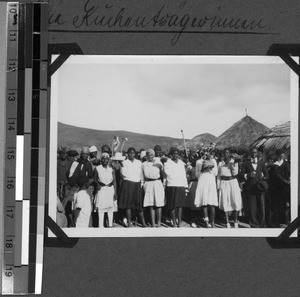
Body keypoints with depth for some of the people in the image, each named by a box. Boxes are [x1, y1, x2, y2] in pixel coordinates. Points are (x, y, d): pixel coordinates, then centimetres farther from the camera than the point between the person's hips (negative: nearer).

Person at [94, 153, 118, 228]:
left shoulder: (111, 169, 5)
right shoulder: (97, 169, 1)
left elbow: (114, 181, 5)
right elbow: (95, 179, 8)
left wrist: (115, 192, 0)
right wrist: (99, 184, -11)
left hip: (110, 188, 2)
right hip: (101, 189, -2)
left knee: (110, 207, 3)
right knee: (101, 207, -5)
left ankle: (110, 224, 11)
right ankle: (101, 225, -3)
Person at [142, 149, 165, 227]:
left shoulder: (158, 163, 7)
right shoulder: (144, 164, 10)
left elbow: (162, 174, 9)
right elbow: (142, 175, 12)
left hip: (158, 184, -1)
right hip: (148, 185, 1)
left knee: (158, 204, -4)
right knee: (151, 205, -1)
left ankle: (159, 222, 4)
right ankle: (153, 223, 2)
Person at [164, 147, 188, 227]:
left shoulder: (181, 163, 15)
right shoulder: (167, 163, 1)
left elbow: (184, 175, 15)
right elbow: (167, 172, -13)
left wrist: (185, 186, 12)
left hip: (181, 186, 3)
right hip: (171, 186, -3)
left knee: (180, 205, 2)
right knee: (172, 205, -2)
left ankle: (179, 222, 5)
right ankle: (174, 222, 5)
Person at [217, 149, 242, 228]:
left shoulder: (234, 161, 4)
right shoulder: (220, 164, 8)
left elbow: (235, 173, -7)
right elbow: (218, 176, 12)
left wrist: (235, 163, -16)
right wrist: (218, 186, 5)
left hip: (233, 183, -1)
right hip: (224, 184, 1)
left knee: (236, 203, -6)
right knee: (225, 203, -2)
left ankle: (236, 222, 3)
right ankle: (227, 223, 1)